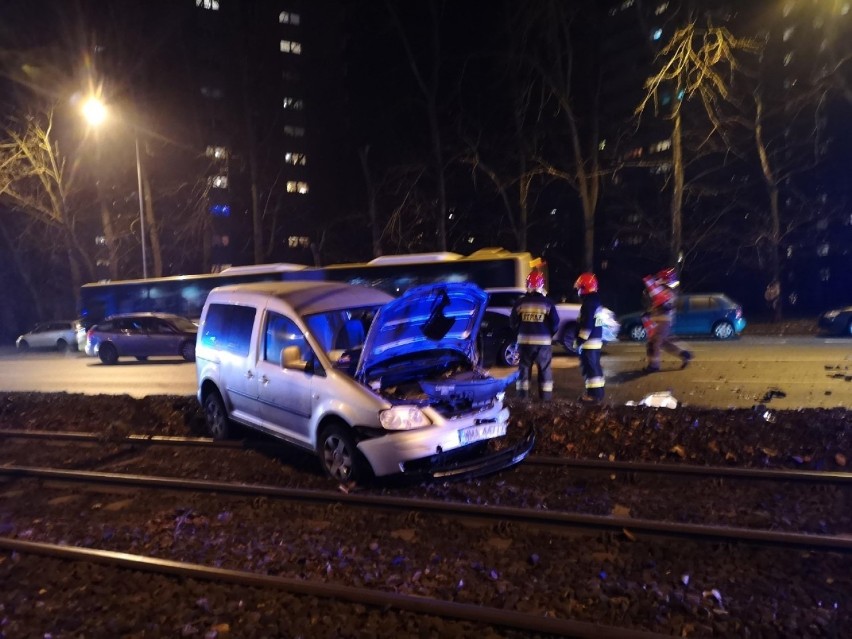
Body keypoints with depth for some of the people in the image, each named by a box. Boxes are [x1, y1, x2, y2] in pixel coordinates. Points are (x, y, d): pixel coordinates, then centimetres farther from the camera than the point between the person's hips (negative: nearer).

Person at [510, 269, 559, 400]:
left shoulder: (520, 302, -1)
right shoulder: (547, 303, -5)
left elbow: (513, 322, 3)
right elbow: (555, 322, -3)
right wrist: (550, 334, 14)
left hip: (524, 340, 1)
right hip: (544, 341, -1)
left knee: (524, 367, 10)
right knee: (544, 368, 7)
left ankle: (522, 393, 10)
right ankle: (545, 394, 8)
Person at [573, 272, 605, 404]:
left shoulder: (588, 304, -18)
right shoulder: (596, 301, 16)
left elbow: (586, 325, -23)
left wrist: (580, 341, -19)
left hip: (589, 342, -11)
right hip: (596, 340, 11)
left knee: (590, 368, -8)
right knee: (594, 366, 16)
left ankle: (594, 394, -6)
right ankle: (598, 392, 24)